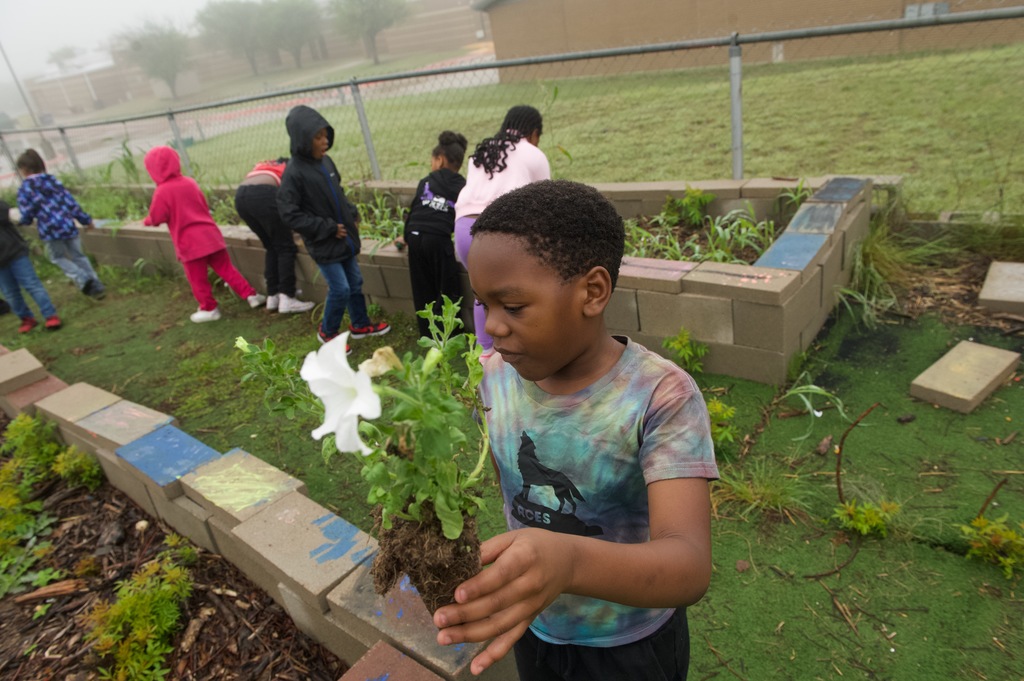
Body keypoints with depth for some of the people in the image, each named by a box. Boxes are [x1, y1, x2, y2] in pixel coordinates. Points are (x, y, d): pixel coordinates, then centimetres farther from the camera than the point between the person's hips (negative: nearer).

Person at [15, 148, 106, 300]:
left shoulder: (25, 189, -6)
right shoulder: (52, 180, 7)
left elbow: (26, 214, -7)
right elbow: (70, 201, 7)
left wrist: (24, 221, 17)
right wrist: (85, 219, 15)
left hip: (49, 230, -4)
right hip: (68, 225, 4)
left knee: (58, 258, 15)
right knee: (78, 256, 16)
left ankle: (83, 280, -6)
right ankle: (97, 285, 8)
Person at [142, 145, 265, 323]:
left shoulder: (162, 191, -11)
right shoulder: (190, 182, 9)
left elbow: (156, 218, -7)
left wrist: (147, 221, 14)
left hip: (189, 243, -6)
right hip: (210, 235, 6)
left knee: (198, 279, 7)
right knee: (226, 269, 12)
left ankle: (209, 308, 16)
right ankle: (250, 295, 10)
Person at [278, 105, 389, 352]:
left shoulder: (325, 161, 3)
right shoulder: (294, 173, -18)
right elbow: (289, 214, -19)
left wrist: (352, 216, 5)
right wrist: (328, 229, -18)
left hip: (345, 237, 7)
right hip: (323, 244, -7)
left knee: (355, 283, 16)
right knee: (340, 290, -2)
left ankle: (360, 324, 36)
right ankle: (327, 332, 21)